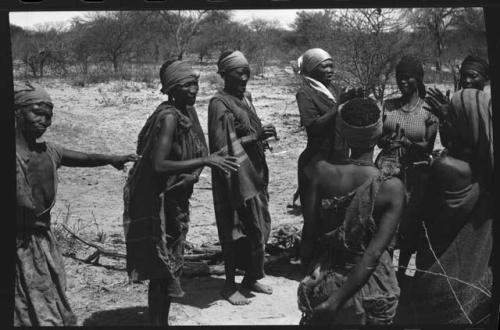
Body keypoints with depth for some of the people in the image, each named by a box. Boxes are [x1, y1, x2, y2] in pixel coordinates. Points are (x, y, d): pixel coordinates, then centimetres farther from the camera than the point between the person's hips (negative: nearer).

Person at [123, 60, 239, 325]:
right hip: (158, 202, -9)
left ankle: (163, 320, 33)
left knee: (170, 266, 19)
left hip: (175, 201, 9)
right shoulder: (169, 117, -21)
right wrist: (205, 161, -28)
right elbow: (159, 165, -29)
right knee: (161, 269, 0)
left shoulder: (188, 111, 5)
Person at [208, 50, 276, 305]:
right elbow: (222, 146, -18)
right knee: (235, 231, 0)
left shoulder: (245, 98, 11)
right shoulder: (219, 104, -13)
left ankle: (251, 277, 28)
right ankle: (229, 285, 14)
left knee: (259, 227, 13)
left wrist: (263, 135, 5)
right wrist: (255, 137, -23)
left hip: (254, 172, 8)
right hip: (235, 177, -8)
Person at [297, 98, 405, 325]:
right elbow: (374, 254, -20)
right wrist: (337, 300, -17)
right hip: (369, 290, -1)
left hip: (324, 283, 1)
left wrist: (308, 275, 7)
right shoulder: (392, 188, -15)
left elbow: (308, 236, -8)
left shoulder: (322, 172, -13)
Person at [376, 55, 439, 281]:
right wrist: (388, 140, -10)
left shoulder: (428, 110, -1)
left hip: (415, 173, -1)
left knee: (410, 221, 5)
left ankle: (402, 269, 23)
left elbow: (428, 147, -1)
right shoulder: (389, 105, 8)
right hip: (387, 168, 1)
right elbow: (379, 138, 10)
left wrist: (404, 142, -12)